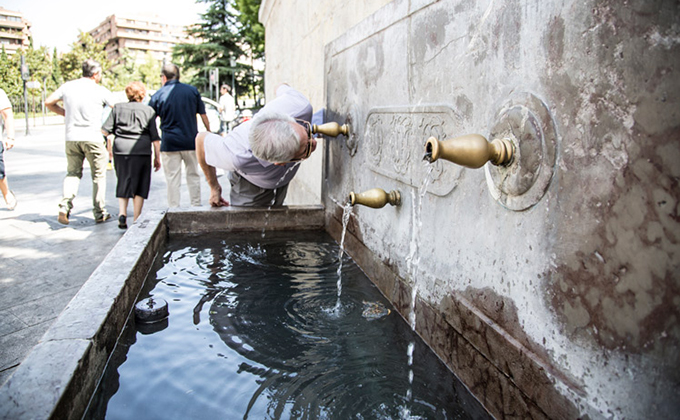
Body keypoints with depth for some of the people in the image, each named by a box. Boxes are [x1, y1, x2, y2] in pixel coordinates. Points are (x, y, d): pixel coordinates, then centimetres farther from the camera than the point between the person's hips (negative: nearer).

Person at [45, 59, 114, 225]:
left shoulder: (67, 86, 7)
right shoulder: (100, 91, -4)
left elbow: (48, 102, 13)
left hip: (71, 137, 4)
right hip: (92, 138, -3)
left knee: (73, 172, 14)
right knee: (98, 175, 7)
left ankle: (65, 204, -6)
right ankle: (99, 212, 10)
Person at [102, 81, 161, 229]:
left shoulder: (118, 108, 8)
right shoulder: (148, 110, 4)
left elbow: (105, 131, 3)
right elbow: (155, 137, 1)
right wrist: (157, 157, 5)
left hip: (120, 150, 2)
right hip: (141, 151, -2)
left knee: (123, 183, 16)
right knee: (140, 185, 6)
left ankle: (122, 213, 1)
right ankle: (136, 220, 6)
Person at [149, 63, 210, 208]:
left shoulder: (158, 95, 0)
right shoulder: (193, 91, 3)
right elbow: (203, 115, 8)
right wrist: (209, 133, 20)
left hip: (169, 143, -2)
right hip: (191, 142, 2)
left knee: (173, 179, 3)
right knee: (193, 175, 12)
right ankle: (196, 207, 15)